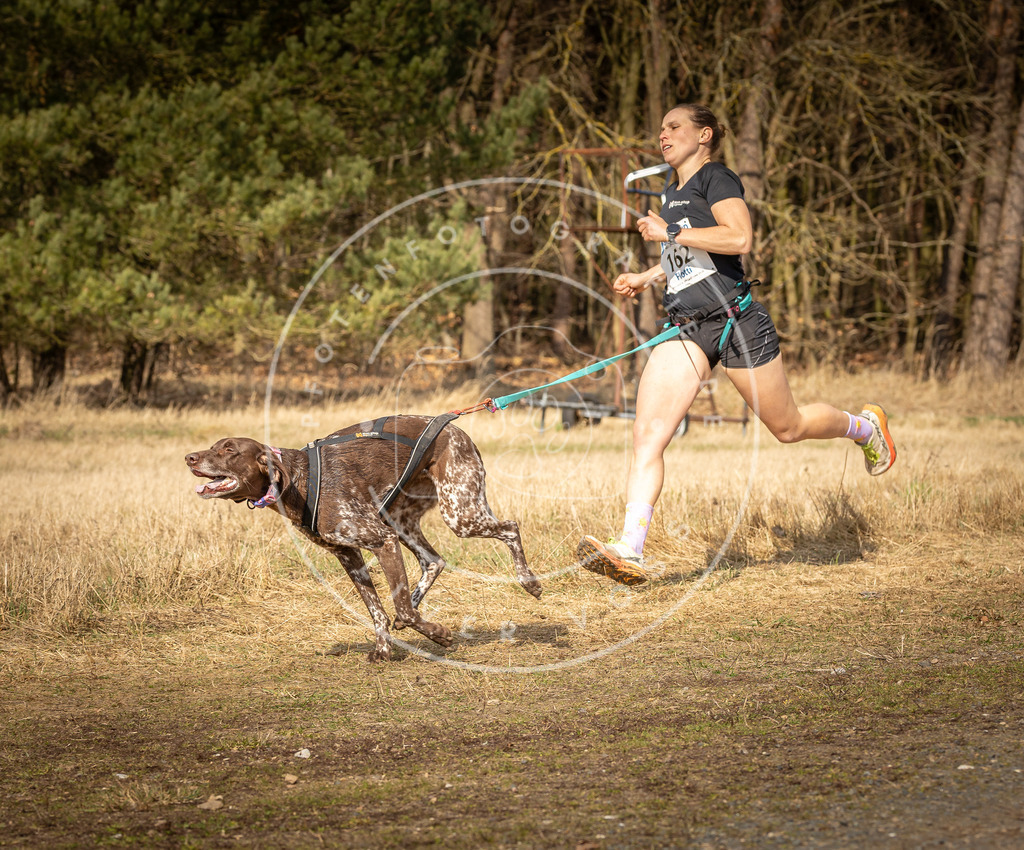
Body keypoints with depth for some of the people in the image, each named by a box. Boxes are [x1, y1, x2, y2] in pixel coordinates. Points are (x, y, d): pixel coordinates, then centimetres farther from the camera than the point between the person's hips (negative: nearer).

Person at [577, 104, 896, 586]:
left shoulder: (716, 178, -6)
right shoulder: (672, 195, 20)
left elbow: (739, 239, -22)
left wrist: (670, 232, -18)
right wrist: (646, 278, 21)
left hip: (735, 321, -7)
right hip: (686, 331, 7)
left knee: (787, 427, 9)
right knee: (647, 433, -14)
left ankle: (866, 426, 40)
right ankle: (629, 553, -23)